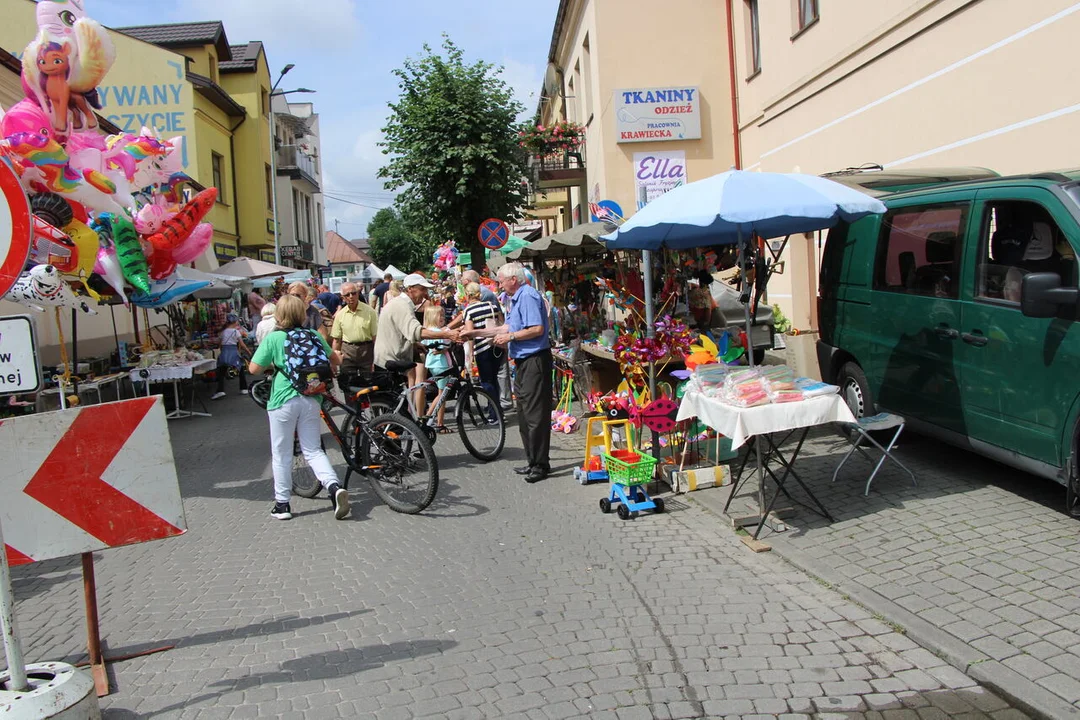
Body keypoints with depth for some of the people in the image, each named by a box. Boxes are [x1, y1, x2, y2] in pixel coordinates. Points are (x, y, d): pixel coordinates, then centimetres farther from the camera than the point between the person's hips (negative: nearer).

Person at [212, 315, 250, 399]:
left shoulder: (223, 332, 14)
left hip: (224, 352, 3)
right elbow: (242, 345, 2)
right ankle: (244, 389, 17)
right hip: (233, 352, -3)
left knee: (221, 373, 7)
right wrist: (249, 352, 13)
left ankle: (220, 391, -10)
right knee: (241, 370, 16)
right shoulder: (236, 331, 3)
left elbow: (221, 344, 13)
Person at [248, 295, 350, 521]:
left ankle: (282, 504, 17)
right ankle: (334, 486, -11)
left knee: (282, 454, 9)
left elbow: (254, 368, -7)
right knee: (313, 450, 11)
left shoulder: (274, 338, -6)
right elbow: (336, 360, 14)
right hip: (311, 399, 3)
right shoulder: (313, 335, 5)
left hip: (283, 400, -3)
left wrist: (272, 364, 12)